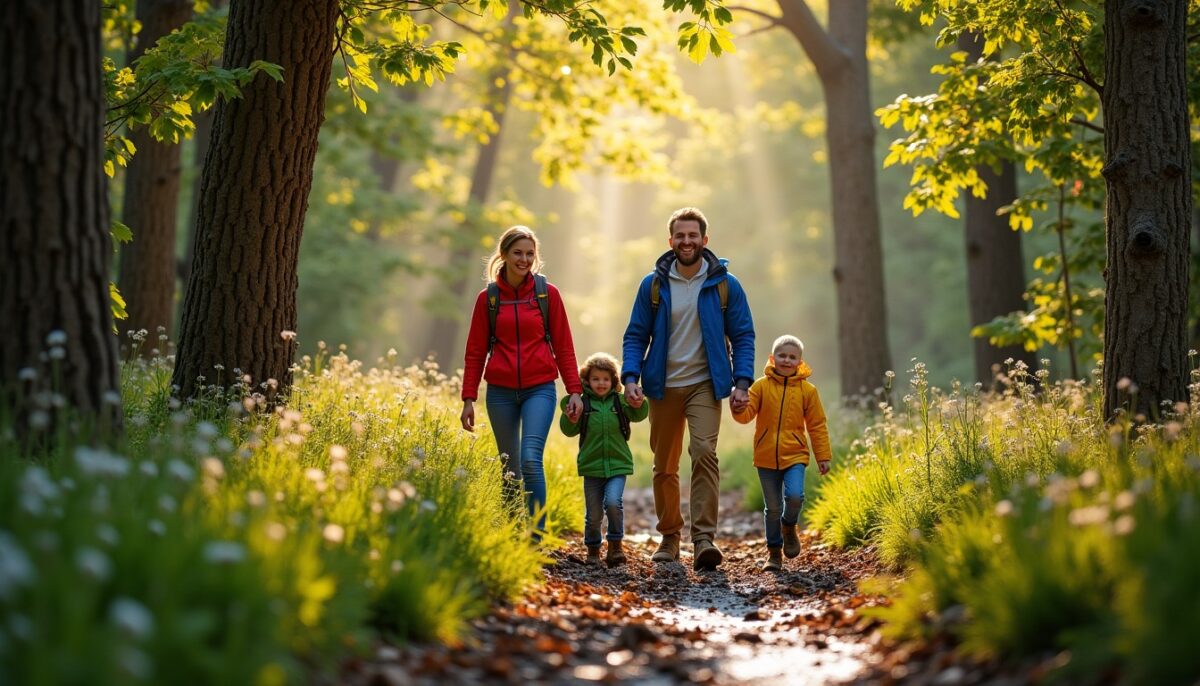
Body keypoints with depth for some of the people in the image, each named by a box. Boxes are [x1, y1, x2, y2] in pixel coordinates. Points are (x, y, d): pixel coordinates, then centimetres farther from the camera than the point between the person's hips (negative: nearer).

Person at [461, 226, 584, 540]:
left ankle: (536, 535, -14)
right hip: (501, 392, 2)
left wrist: (575, 390, 0)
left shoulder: (547, 293, 3)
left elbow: (563, 346, 5)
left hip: (539, 389, -2)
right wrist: (469, 398, 3)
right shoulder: (488, 298, 5)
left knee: (531, 458, -18)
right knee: (509, 468, 7)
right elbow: (475, 351, 8)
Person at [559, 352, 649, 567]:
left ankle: (615, 545, -3)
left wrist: (639, 404, -28)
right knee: (593, 514, 7)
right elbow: (569, 430, -2)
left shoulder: (619, 401, 3)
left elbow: (638, 415, -7)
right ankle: (593, 550, 28)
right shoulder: (583, 403, 0)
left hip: (618, 465, 0)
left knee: (613, 502, -20)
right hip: (592, 466, 0)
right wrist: (570, 418, -23)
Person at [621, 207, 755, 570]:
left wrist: (742, 382, -8)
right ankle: (669, 537, 25)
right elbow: (636, 336, 5)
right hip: (663, 387, 2)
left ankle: (704, 537, -23)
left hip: (704, 386, -2)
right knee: (664, 467, 9)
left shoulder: (725, 285, 0)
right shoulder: (653, 285, 3)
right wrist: (631, 377, -10)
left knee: (704, 452, -21)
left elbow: (743, 336, 3)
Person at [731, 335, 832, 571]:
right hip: (766, 457, 1)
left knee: (795, 495, -21)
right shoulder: (762, 385, 1)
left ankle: (789, 525, 11)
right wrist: (739, 408, -28)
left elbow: (817, 426, 6)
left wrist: (823, 456, 4)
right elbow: (747, 414, -4)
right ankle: (774, 552, 21)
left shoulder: (807, 390, 2)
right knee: (772, 507, 6)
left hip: (794, 455, 0)